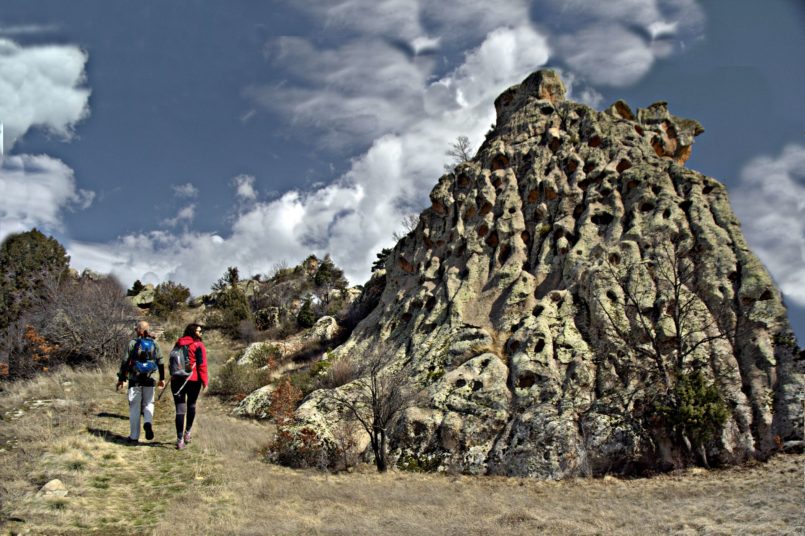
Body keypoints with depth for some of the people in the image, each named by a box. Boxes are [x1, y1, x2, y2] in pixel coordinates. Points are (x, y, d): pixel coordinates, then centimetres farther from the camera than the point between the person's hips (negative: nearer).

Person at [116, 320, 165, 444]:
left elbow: (125, 362, -5)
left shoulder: (133, 343, -6)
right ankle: (148, 422, -13)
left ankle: (134, 437, 10)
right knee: (148, 403, 16)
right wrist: (162, 378, 16)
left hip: (134, 380, -2)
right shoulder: (154, 343, 3)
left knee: (134, 408, 6)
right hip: (149, 380, 2)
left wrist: (121, 379, 2)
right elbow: (160, 362, 7)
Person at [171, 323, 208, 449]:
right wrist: (204, 381, -8)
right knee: (191, 405, 19)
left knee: (180, 409, 0)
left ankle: (180, 439, -6)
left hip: (177, 380, 3)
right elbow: (202, 365, -13)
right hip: (193, 380, -3)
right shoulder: (198, 345, -7)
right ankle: (188, 432, 26)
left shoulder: (178, 344, 12)